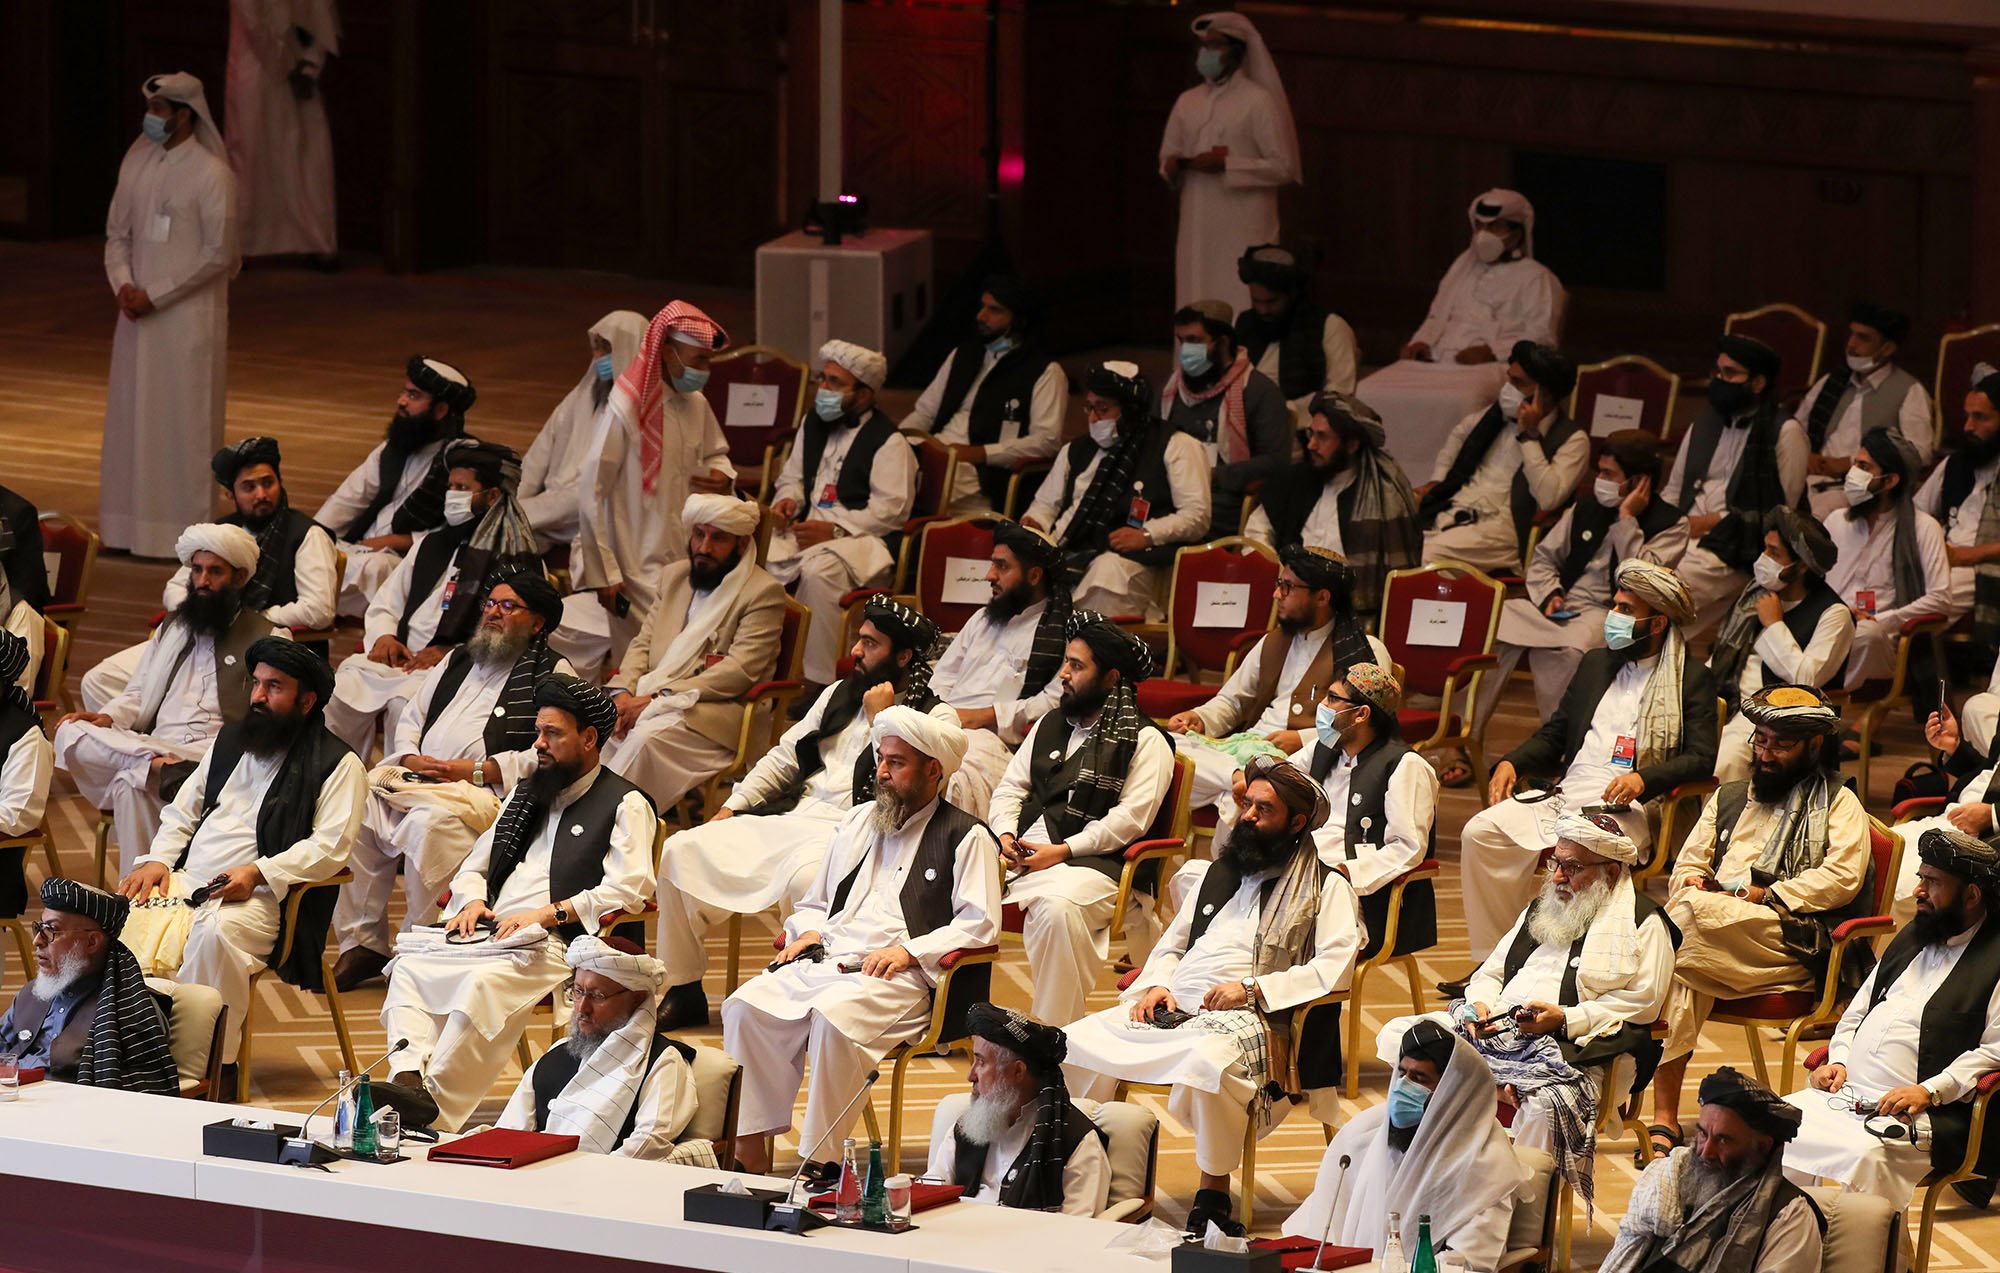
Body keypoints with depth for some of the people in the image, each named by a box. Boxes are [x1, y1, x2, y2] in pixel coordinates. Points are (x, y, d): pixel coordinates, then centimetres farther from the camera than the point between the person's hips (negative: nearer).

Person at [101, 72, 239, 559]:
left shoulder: (210, 173, -12)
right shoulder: (136, 162, 6)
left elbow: (218, 253, -14)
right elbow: (117, 233, 12)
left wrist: (155, 295, -14)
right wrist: (123, 285, -7)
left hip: (189, 315, -6)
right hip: (139, 313, 6)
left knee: (184, 417, -2)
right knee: (132, 414, 9)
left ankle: (187, 527, 4)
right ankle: (133, 523, 16)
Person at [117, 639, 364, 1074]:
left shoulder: (338, 765, 2)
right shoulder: (229, 741, 24)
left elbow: (330, 846, -9)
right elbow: (182, 812, 27)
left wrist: (257, 873, -20)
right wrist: (156, 860, 6)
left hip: (262, 897, -6)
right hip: (185, 881, 6)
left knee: (216, 929, -38)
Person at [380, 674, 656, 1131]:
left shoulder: (624, 805, 5)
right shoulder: (525, 794, 28)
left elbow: (628, 888, -9)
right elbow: (475, 865, 30)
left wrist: (550, 913, -16)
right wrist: (473, 900, 5)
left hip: (555, 943, -8)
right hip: (493, 933, 8)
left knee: (482, 984, -36)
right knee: (410, 967, -17)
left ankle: (433, 1107, -40)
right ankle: (408, 1078, -34)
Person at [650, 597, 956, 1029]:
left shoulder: (936, 717, -1)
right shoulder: (840, 694, 19)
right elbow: (784, 757, 23)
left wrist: (881, 720, -11)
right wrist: (730, 809, 13)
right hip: (792, 818, 7)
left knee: (803, 877, -41)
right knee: (681, 850, -6)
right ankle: (683, 991, 0)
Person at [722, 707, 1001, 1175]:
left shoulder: (966, 837, 6)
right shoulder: (856, 823, 27)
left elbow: (980, 925, -4)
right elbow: (815, 904, 33)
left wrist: (909, 950, -15)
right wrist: (808, 932, 9)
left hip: (901, 977, -6)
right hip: (825, 960, 6)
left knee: (835, 1016, -38)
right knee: (746, 1006, -22)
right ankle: (750, 1150, -23)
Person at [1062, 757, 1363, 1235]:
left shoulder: (1326, 887, 6)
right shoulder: (1221, 873, 27)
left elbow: (1336, 965, -9)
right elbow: (1172, 943, 30)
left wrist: (1253, 989, -16)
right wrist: (1157, 984, 6)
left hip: (1246, 1018, -7)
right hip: (1172, 1009, 7)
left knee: (1208, 1064, -42)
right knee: (1073, 1043, -14)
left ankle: (1214, 1193, -28)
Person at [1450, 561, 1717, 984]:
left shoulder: (1692, 679, 5)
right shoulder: (1596, 664, 25)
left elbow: (1701, 759, -5)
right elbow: (1554, 735, 28)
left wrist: (1644, 778, -21)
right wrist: (1511, 763, 9)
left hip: (1628, 806, -7)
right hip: (1564, 795, 7)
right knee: (1482, 831, -16)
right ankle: (1492, 962, -12)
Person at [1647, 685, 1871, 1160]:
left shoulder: (1839, 805, 15)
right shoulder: (1728, 799, 32)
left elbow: (1842, 877, -3)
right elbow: (1686, 868, 24)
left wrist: (1761, 897, -9)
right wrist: (1693, 883, -2)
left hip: (1792, 942, -4)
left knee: (1696, 910, -33)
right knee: (1682, 977, -32)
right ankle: (1664, 1118, -37)